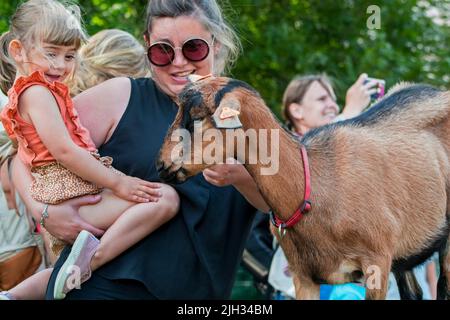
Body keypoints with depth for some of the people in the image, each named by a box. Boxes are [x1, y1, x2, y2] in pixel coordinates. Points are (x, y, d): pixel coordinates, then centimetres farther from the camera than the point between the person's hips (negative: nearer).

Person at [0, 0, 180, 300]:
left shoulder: (26, 93, 22)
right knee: (165, 197, -24)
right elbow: (63, 151, -19)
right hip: (69, 196, -10)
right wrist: (117, 181, -16)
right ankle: (93, 257, -29)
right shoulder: (37, 93, -10)